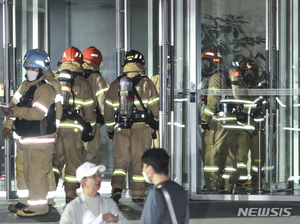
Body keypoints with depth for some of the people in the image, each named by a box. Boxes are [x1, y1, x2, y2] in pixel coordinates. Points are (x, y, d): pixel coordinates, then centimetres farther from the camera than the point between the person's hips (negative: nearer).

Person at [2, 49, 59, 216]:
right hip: (26, 138, 10)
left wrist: (15, 111, -23)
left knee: (36, 173, -7)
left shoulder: (45, 89, -16)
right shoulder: (26, 85, 15)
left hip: (40, 139, -10)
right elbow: (15, 104, 19)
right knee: (24, 172, 18)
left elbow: (38, 113, -25)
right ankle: (27, 202, 31)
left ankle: (39, 207, 2)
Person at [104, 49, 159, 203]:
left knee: (120, 159, 10)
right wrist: (154, 127, 10)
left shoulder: (115, 84, 8)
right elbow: (154, 108, -1)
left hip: (121, 128, 2)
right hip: (141, 127, -2)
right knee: (139, 160, 4)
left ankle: (116, 187, -7)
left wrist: (110, 129, 19)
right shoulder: (146, 83, -2)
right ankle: (138, 193, 6)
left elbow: (108, 109, 10)